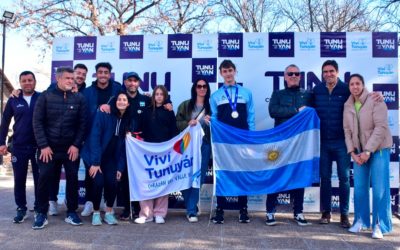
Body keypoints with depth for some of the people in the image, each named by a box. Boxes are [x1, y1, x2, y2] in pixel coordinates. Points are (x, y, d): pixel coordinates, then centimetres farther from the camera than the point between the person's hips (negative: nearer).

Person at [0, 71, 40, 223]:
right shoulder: (14, 100, 6)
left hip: (38, 146, -2)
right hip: (19, 147, 2)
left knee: (39, 179, 6)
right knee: (19, 179, 7)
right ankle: (21, 209, 18)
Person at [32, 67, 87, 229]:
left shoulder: (79, 98, 1)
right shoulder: (46, 97, -2)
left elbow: (82, 124, 1)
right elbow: (37, 122, -4)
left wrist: (76, 145, -8)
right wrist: (43, 145, -11)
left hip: (71, 148, 1)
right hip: (48, 148, -1)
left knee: (72, 179, 4)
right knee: (44, 179, -2)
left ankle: (71, 212, 17)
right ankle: (41, 214, 12)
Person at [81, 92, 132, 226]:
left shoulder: (127, 120, -1)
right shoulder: (103, 114, -16)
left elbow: (123, 145, 0)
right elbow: (94, 137, -19)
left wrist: (119, 167, -5)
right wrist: (95, 162, -24)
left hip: (110, 158, 4)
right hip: (94, 156, -4)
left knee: (112, 182, -12)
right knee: (98, 182, -16)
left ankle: (109, 213, 9)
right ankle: (96, 213, 6)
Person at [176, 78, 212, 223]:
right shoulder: (185, 105, 8)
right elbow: (177, 123, 3)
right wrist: (188, 124, -14)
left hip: (204, 145, 0)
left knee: (198, 178, -1)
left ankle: (191, 211, 6)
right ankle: (191, 208, 18)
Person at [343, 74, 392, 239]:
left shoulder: (375, 100, -11)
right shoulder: (348, 106, 4)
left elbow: (381, 127, -17)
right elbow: (347, 130, 5)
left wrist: (368, 151, -20)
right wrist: (352, 152, -6)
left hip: (378, 149, -4)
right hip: (359, 151, 4)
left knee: (379, 188, -6)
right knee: (360, 187, 4)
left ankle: (379, 225, 3)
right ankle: (361, 220, 16)